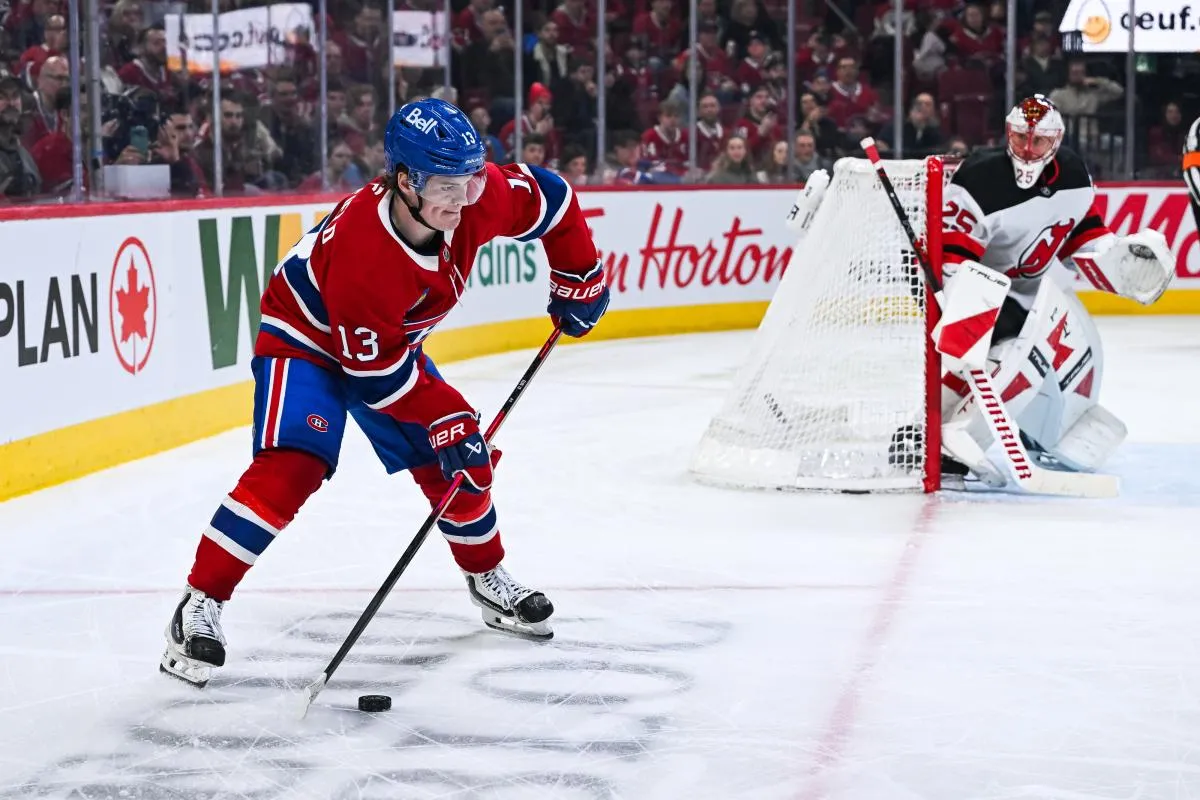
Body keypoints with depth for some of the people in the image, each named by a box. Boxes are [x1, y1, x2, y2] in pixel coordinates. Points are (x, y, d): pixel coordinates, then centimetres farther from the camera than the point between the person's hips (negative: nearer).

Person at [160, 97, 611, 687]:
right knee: (291, 467, -26)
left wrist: (578, 277, 0)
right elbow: (377, 371, -30)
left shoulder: (479, 197, -23)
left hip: (393, 340, 7)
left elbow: (547, 197, -2)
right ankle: (200, 604, -21)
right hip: (304, 336, -7)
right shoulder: (359, 247, -40)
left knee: (462, 460, 6)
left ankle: (487, 578, 32)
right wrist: (445, 417, -25)